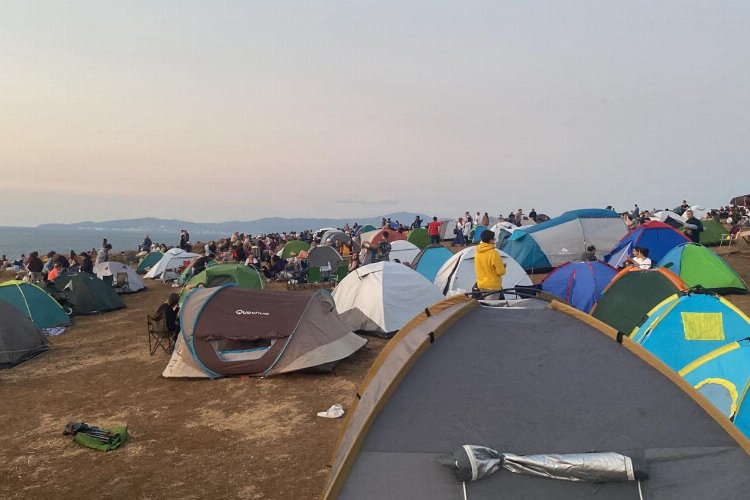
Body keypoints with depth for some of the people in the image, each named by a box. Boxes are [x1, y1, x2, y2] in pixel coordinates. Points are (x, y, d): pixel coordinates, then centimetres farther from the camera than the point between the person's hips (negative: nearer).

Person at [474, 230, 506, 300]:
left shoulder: (477, 253, 2)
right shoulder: (493, 253, -20)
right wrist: (503, 267, 6)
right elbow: (501, 271, -17)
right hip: (492, 286, -7)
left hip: (481, 285, 8)